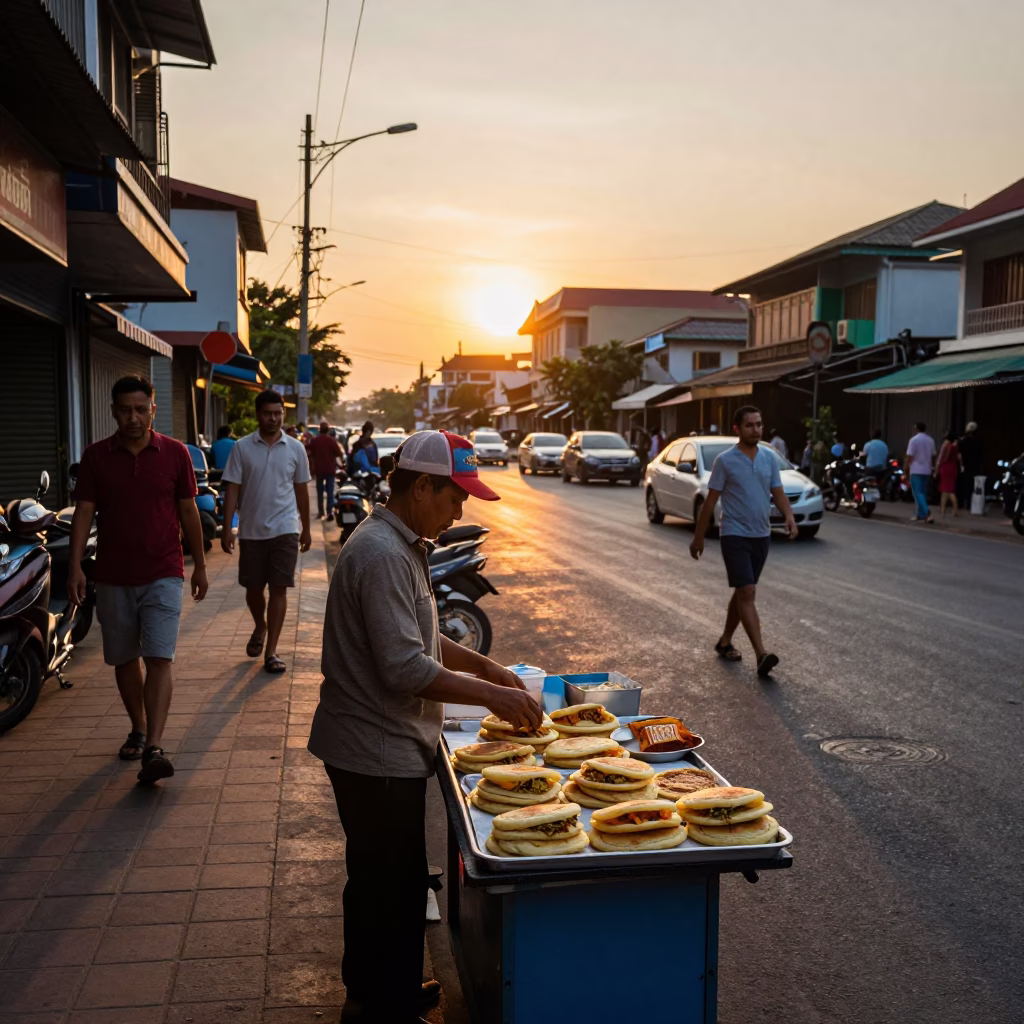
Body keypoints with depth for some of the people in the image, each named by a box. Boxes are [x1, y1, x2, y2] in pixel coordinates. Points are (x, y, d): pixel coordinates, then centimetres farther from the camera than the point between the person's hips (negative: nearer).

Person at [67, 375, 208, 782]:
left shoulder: (175, 453, -1)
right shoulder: (96, 456, 1)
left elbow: (188, 511, 5)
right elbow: (84, 512, -1)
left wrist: (199, 565, 9)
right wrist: (75, 566, -12)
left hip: (163, 575, -2)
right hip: (113, 578, 2)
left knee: (159, 659, -11)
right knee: (124, 660, 13)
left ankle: (154, 748, -15)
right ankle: (138, 729, 32)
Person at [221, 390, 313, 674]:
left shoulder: (295, 448, 2)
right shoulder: (242, 448, -2)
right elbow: (232, 490, -2)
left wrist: (307, 528, 11)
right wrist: (227, 528, -8)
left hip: (284, 530, 0)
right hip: (251, 530, 1)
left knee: (279, 589, -3)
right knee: (253, 588, 11)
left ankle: (271, 651, 4)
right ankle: (260, 628, 41)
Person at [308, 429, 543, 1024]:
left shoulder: (401, 545, 10)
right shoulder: (382, 555, -23)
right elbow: (406, 669, -27)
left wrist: (483, 666, 10)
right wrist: (493, 696, -21)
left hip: (385, 746, 11)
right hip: (377, 752, -11)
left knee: (380, 881, 22)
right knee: (393, 886, 3)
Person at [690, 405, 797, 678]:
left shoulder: (769, 458, 6)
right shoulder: (725, 461, -8)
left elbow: (778, 493, 9)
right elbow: (711, 501, -4)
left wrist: (789, 517, -12)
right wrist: (698, 537, -1)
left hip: (761, 536, 6)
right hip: (735, 535, -5)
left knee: (742, 593, 14)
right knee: (747, 593, -13)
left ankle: (725, 641, 30)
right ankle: (761, 655, -19)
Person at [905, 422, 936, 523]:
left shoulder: (914, 440, -10)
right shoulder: (930, 440, 8)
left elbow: (910, 456, -13)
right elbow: (933, 456, 12)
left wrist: (905, 467, -3)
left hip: (916, 470, -6)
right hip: (927, 470, 6)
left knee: (918, 493, -7)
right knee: (923, 493, 13)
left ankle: (926, 514, -21)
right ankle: (921, 515, 15)